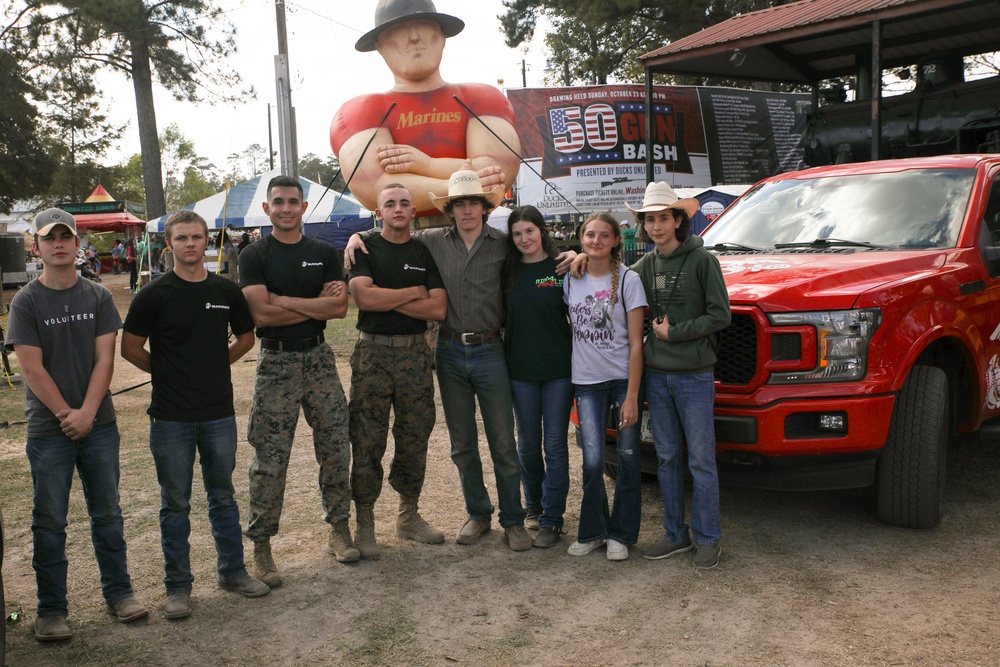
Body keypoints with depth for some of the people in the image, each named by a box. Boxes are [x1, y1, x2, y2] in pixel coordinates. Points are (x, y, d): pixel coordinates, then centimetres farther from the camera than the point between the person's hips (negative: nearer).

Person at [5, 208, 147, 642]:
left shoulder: (98, 297, 3)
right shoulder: (26, 302, -3)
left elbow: (104, 360, -2)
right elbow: (32, 369, -7)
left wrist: (86, 413, -12)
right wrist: (66, 415, -11)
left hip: (98, 424, 2)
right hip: (48, 429, -2)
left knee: (107, 512, 10)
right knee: (49, 521, 5)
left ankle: (118, 592, 23)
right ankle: (51, 610, 15)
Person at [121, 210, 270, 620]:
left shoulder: (226, 291, 3)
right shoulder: (154, 295, -6)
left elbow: (246, 338, 16)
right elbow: (131, 348, 0)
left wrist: (213, 366, 10)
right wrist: (169, 372, 5)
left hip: (219, 413, 3)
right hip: (171, 417, -2)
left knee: (223, 497, 14)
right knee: (175, 504, 7)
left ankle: (232, 571, 27)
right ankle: (178, 585, 18)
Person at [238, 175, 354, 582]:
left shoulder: (324, 254, 8)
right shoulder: (254, 256, -1)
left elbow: (340, 307, -5)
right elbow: (261, 315, -14)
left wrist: (283, 300, -12)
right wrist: (317, 304, -9)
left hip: (319, 358, 3)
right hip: (276, 362, -3)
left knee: (336, 448, 8)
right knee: (270, 459, -1)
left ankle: (339, 527, 24)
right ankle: (261, 546, 9)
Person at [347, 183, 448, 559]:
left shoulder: (425, 253, 9)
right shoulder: (365, 249, 3)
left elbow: (439, 309, -3)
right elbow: (364, 296, -15)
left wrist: (387, 299, -9)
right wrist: (413, 293, -6)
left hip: (415, 353, 3)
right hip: (372, 354, -3)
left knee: (415, 438, 9)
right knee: (367, 442, -1)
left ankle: (409, 516, 24)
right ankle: (364, 523, 10)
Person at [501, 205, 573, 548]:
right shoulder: (508, 272, 4)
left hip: (559, 368, -2)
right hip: (520, 369, 2)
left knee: (555, 444, 1)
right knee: (528, 444, 12)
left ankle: (551, 518, 10)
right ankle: (533, 505, 32)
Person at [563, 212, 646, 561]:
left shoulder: (627, 279, -5)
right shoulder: (571, 280, 5)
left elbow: (635, 343, -8)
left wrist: (632, 396, -12)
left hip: (623, 378, -2)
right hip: (587, 381, 2)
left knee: (628, 457, 1)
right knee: (593, 461, -5)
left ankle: (620, 534, 16)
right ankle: (592, 531, 14)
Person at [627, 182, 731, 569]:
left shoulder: (702, 260, -6)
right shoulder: (646, 265, 9)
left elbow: (719, 316, -9)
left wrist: (674, 333, -10)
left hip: (694, 375, -5)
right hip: (656, 374, 5)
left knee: (701, 461, 1)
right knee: (667, 459, 11)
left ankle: (708, 539, 12)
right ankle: (675, 535, 22)